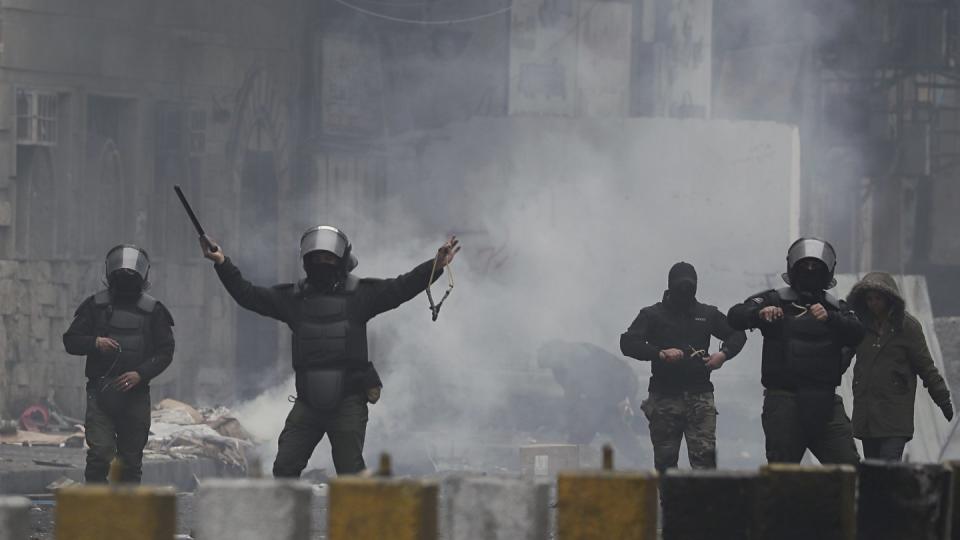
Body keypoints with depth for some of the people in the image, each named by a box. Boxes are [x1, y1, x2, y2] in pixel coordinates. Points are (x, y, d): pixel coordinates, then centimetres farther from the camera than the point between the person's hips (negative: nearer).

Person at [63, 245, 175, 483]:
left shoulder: (153, 311, 7)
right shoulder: (95, 305, 7)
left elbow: (165, 351, 4)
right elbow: (70, 340, 6)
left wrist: (141, 374, -12)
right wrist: (94, 343, -15)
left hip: (136, 393, 1)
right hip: (100, 392, -1)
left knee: (131, 459, 4)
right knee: (100, 452, -14)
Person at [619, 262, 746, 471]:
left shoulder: (707, 314, 14)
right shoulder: (652, 315, 7)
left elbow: (737, 334, 22)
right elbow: (627, 343, -5)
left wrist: (724, 354, 0)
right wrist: (660, 353, -19)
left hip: (700, 396, 1)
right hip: (665, 397, -1)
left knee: (705, 455, -12)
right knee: (665, 459, 2)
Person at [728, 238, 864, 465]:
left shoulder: (835, 308, 16)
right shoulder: (774, 300, 8)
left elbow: (856, 334, -2)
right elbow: (735, 317, -5)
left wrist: (830, 318, -21)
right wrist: (759, 313, -27)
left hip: (825, 403, 2)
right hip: (783, 400, -2)